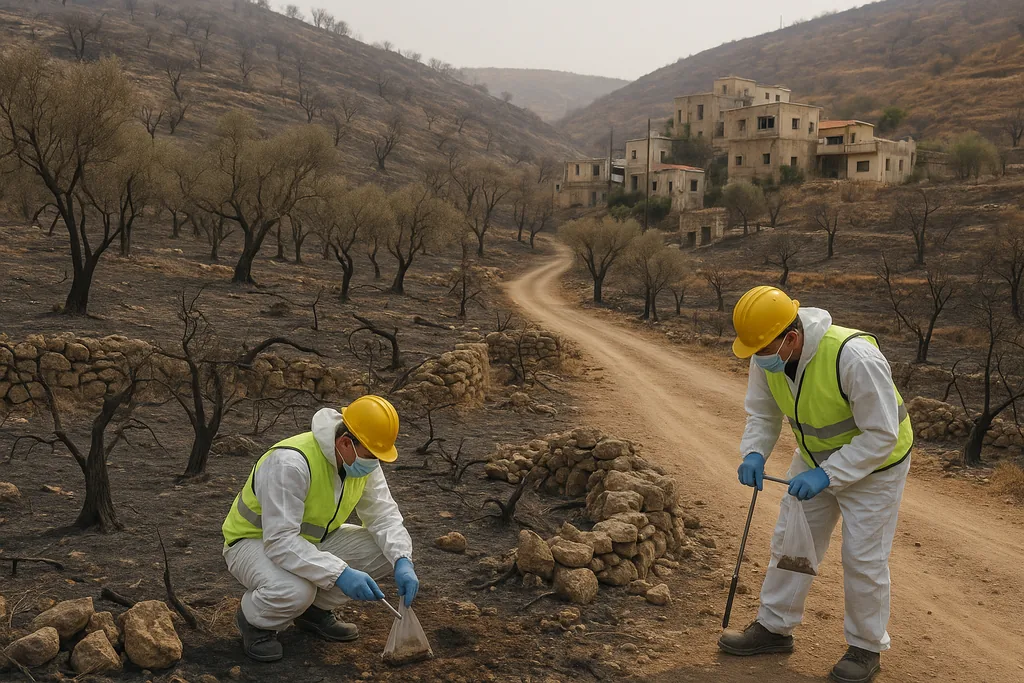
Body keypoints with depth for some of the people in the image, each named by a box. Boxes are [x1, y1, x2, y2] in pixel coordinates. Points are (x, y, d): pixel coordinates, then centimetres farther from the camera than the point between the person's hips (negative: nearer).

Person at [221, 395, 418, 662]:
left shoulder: (363, 459, -11)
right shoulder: (291, 463, -35)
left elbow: (384, 515, -8)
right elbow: (280, 542, -38)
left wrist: (402, 562, -25)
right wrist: (339, 574, -44)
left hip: (311, 540, 7)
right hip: (254, 541, -7)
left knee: (388, 548, -12)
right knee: (294, 590, -39)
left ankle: (316, 610, 7)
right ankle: (254, 620, -3)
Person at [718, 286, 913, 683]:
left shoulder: (855, 358, -38)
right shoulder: (766, 357, -17)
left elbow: (881, 435, -30)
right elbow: (762, 413, -2)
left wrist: (828, 474, -33)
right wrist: (754, 454, -21)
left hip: (874, 463, -6)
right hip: (816, 458, 6)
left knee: (862, 557, 0)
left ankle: (866, 647, 20)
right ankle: (774, 628, 25)